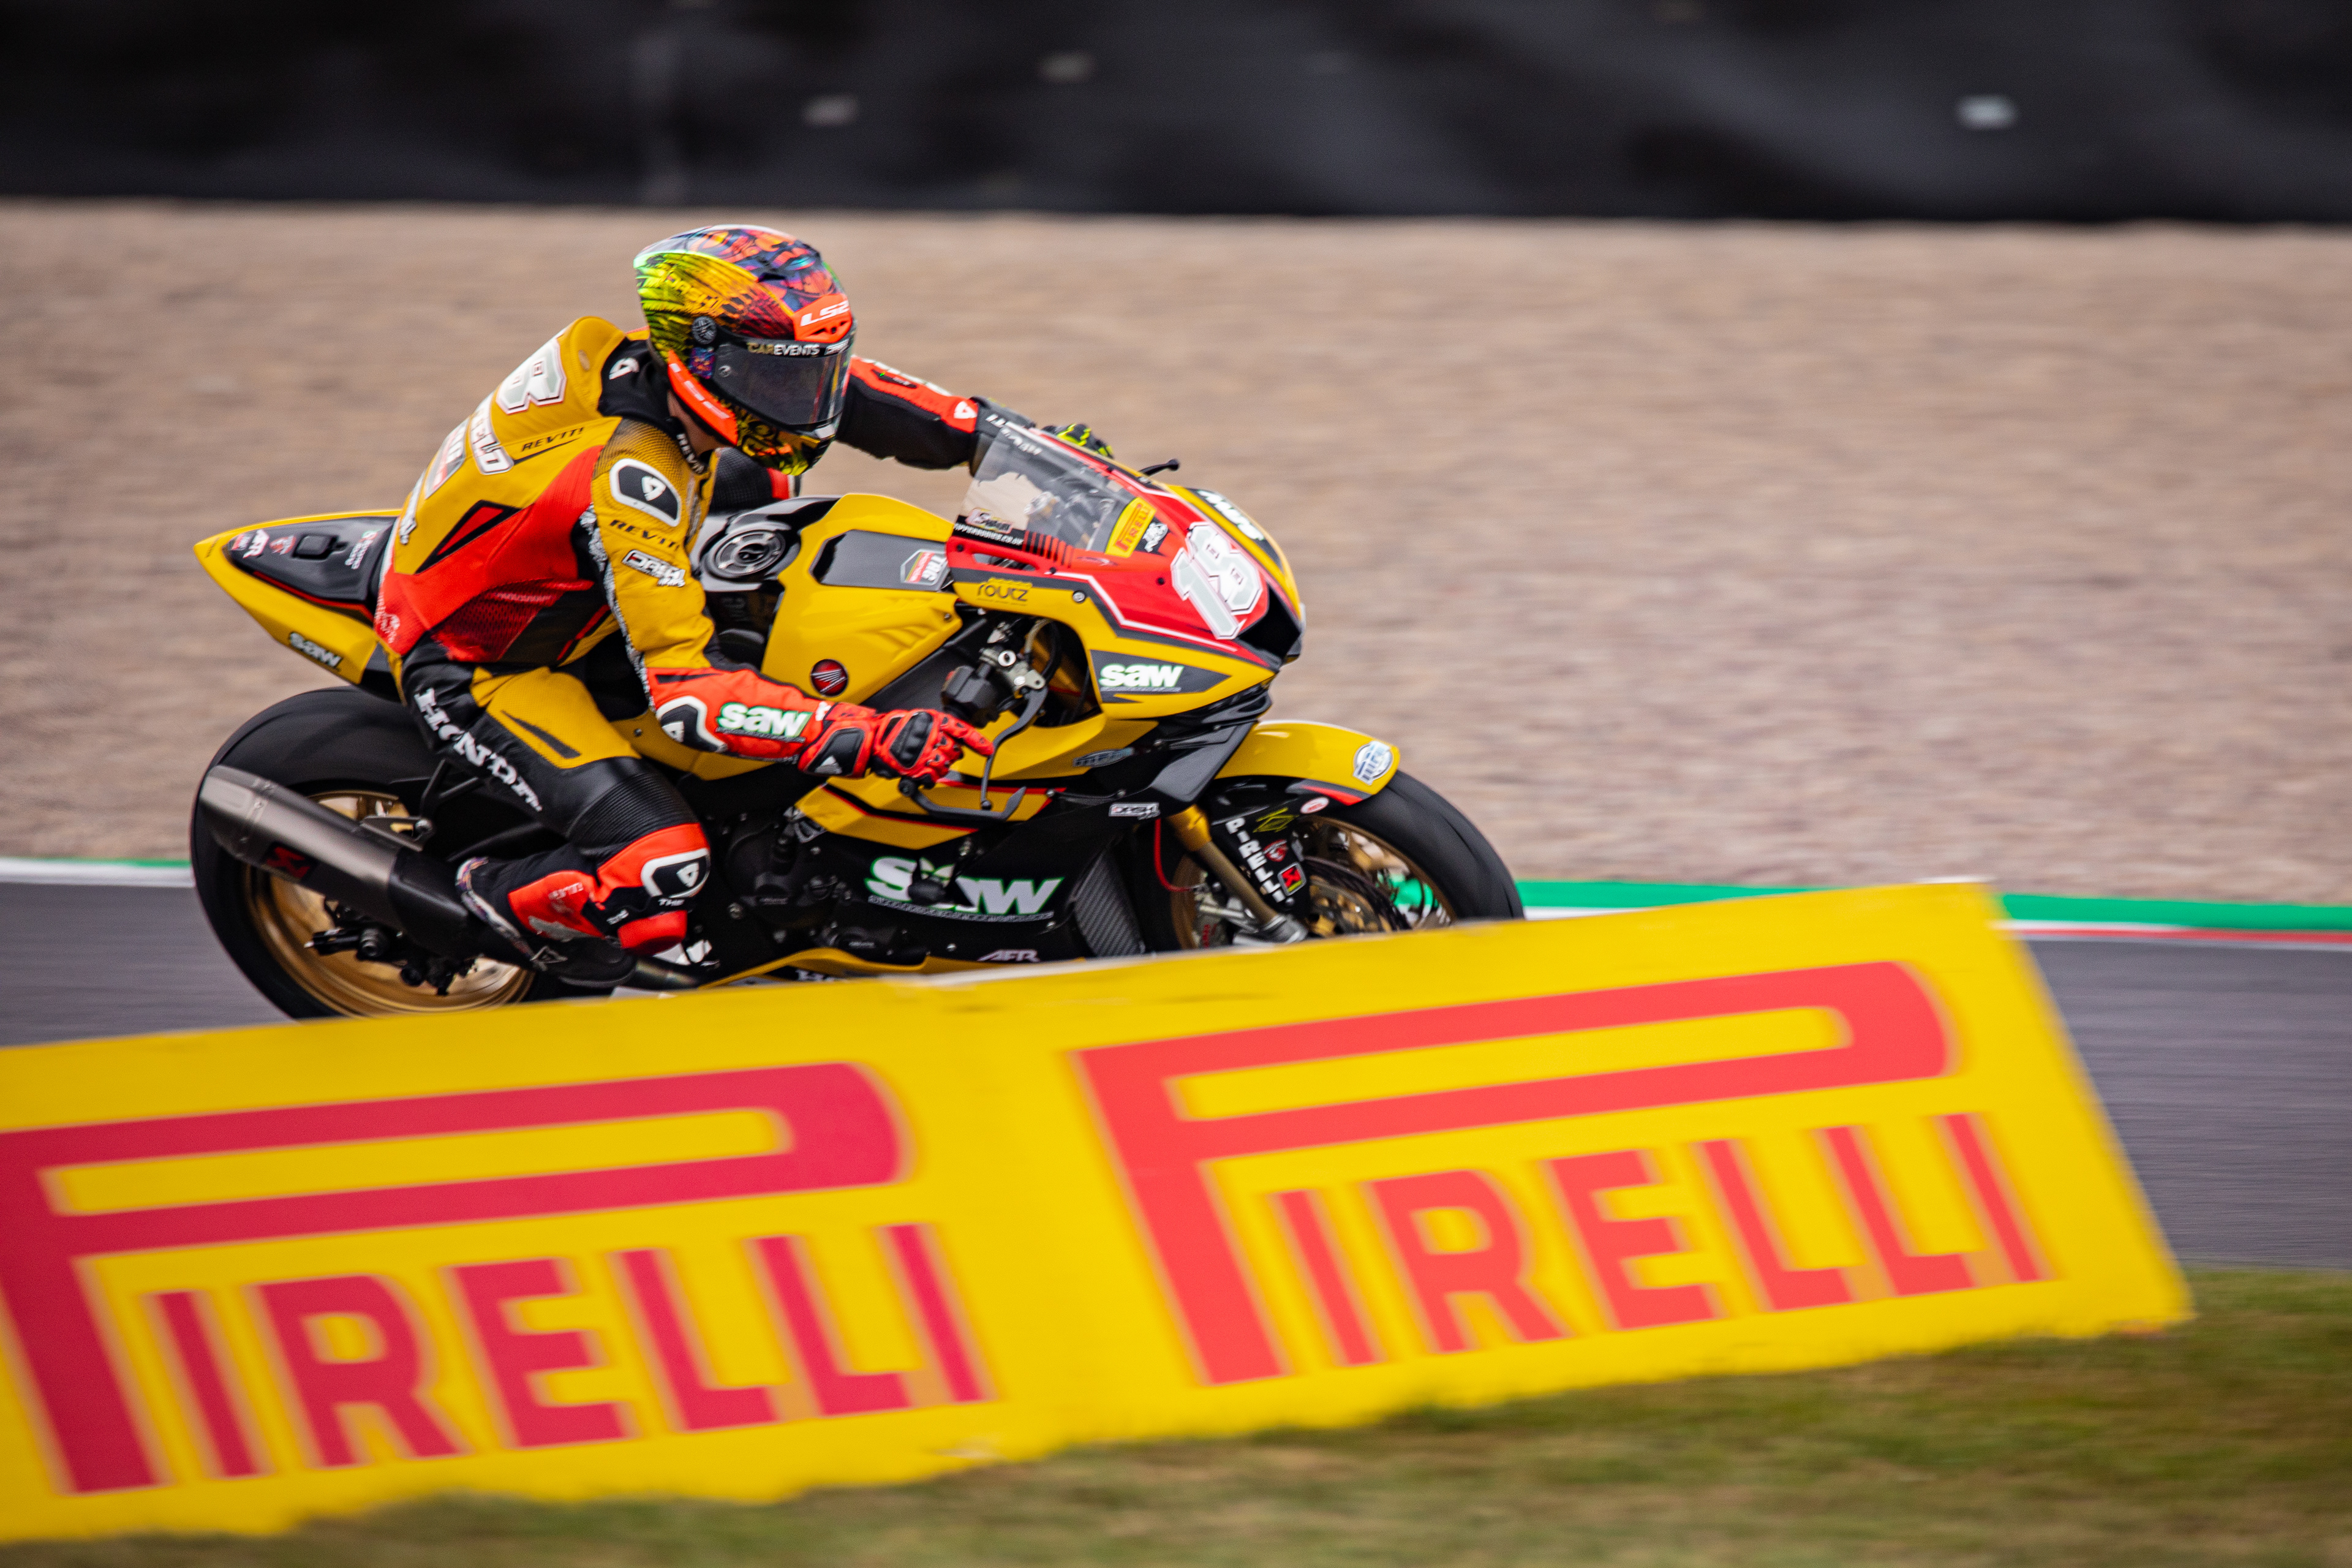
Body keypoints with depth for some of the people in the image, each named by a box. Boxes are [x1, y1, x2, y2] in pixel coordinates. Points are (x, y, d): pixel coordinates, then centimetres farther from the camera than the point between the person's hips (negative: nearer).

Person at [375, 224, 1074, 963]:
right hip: (472, 668, -9)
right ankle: (491, 898, 4)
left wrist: (996, 431, -1)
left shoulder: (657, 370, -12)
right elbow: (686, 689, -39)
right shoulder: (633, 477, -36)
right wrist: (873, 738, -45)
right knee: (657, 868, -27)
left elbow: (816, 380, 7)